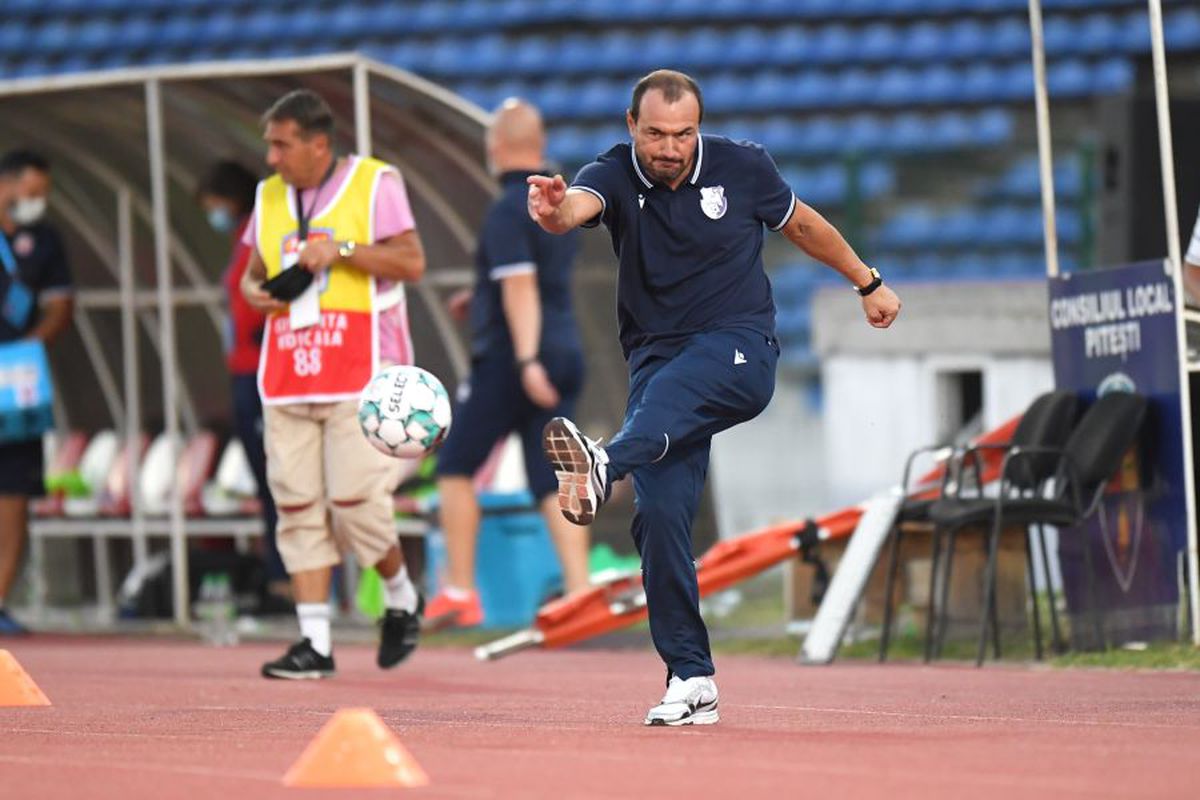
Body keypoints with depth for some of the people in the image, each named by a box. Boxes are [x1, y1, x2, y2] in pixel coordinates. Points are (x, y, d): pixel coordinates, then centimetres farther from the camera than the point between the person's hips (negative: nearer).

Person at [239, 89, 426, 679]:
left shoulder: (374, 183, -2)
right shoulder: (269, 196, 15)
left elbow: (412, 262, -8)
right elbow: (253, 272, 22)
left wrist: (341, 249, -18)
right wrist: (254, 291, -1)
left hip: (361, 377, -5)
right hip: (287, 379, 5)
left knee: (355, 500, -12)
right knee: (297, 506, -2)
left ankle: (402, 599, 16)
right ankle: (314, 642, 0)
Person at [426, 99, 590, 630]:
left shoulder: (508, 212, -12)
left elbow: (521, 287, -22)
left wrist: (527, 360, -28)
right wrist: (480, 297, 37)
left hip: (507, 358, -7)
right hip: (565, 354, 7)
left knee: (456, 468, 5)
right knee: (554, 482, 4)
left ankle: (460, 593, 3)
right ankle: (580, 592, -9)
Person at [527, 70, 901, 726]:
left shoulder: (741, 168, -1)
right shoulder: (615, 177, -4)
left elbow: (801, 224, 18)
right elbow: (577, 205, -28)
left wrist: (867, 283, 28)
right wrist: (553, 211, -53)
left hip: (739, 350, -2)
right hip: (657, 352, 2)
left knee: (668, 391, -37)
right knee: (659, 513, -12)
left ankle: (607, 464, -69)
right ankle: (691, 682, -8)